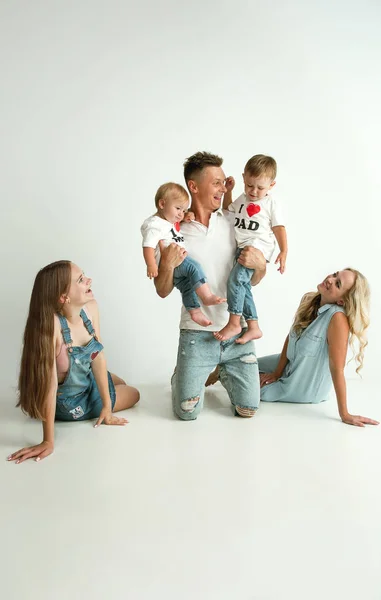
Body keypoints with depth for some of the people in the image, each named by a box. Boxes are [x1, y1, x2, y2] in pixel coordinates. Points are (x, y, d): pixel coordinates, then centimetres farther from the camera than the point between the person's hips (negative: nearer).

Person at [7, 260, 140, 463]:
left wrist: (107, 406, -8)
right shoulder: (50, 325, -40)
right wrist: (48, 441, -34)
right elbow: (50, 384, -39)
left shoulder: (90, 307, -19)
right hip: (68, 401, -6)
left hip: (89, 381, 6)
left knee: (122, 385, 33)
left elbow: (98, 356, -12)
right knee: (134, 394, 16)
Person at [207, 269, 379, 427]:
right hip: (289, 364, 6)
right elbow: (290, 338, -3)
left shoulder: (338, 318, -34)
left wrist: (345, 415, -27)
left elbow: (337, 369, -32)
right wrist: (277, 372, -3)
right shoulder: (309, 301, -12)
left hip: (305, 387, -6)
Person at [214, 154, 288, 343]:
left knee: (236, 278, -23)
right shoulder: (242, 199, 16)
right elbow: (227, 210, 33)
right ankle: (253, 327, 13)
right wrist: (228, 190, 22)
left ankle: (234, 323, -16)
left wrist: (283, 252, -9)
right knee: (243, 285, 6)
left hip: (259, 247, -7)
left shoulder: (271, 204, -1)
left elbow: (279, 228, 0)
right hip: (242, 248, 7)